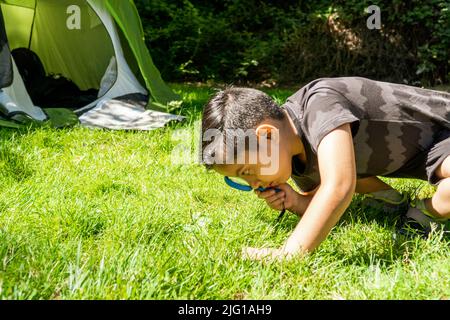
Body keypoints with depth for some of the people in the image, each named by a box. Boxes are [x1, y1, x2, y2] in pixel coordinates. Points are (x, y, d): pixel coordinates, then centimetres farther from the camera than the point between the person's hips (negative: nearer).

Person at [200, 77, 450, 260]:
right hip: (397, 154, 7)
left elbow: (338, 187, -47)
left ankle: (426, 214, -7)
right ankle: (394, 201, 8)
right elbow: (320, 198, 3)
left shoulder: (320, 104, -37)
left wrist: (289, 253, -44)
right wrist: (295, 202, -19)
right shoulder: (291, 147, -10)